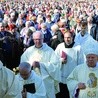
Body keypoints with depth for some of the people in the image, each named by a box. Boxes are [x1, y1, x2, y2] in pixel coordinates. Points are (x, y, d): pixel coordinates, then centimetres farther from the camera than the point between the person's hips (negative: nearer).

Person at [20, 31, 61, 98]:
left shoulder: (50, 51, -3)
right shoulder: (28, 51, 6)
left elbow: (55, 64, -10)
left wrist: (41, 64, -17)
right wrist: (31, 64, -18)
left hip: (47, 82, -2)